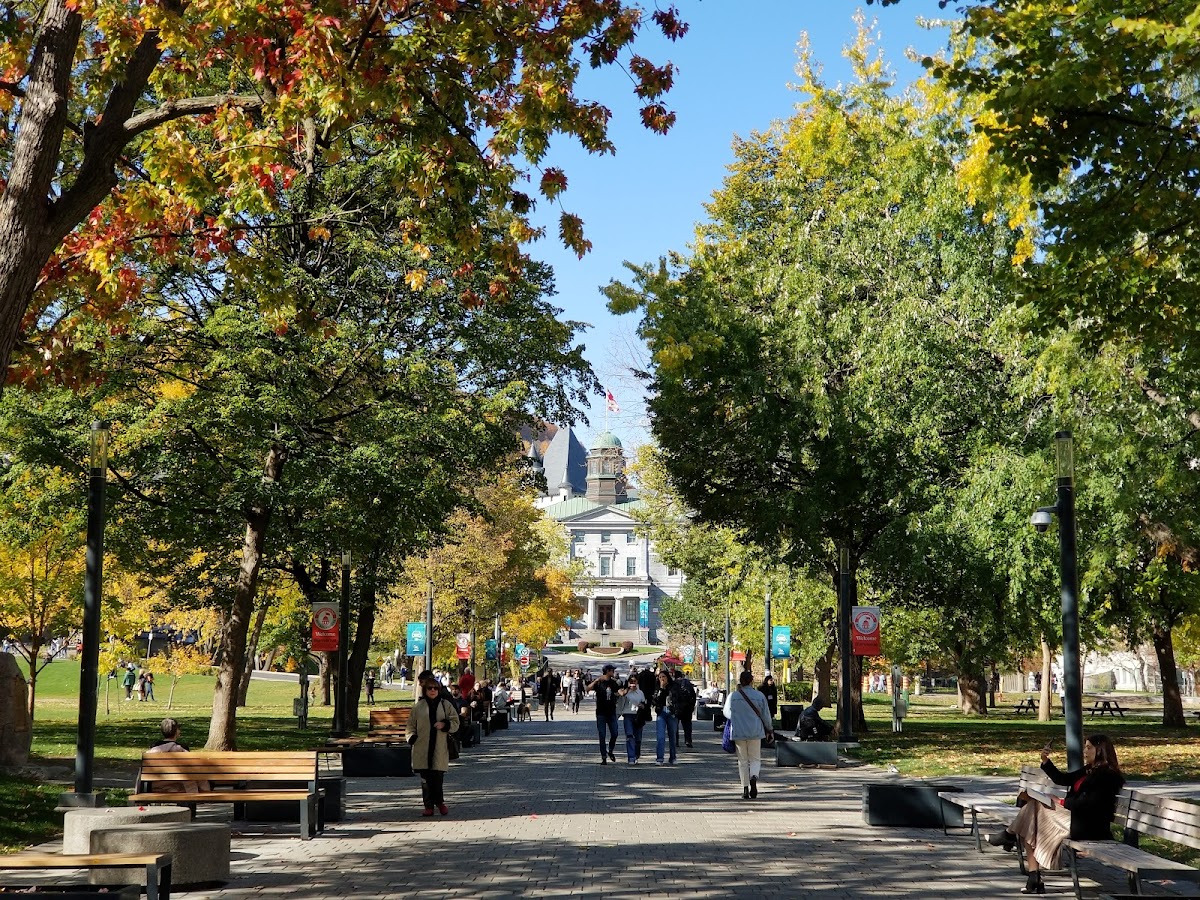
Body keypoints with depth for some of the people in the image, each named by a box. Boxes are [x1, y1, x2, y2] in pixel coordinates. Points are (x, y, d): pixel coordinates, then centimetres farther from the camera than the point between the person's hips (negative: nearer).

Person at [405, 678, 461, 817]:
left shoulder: (446, 705, 7)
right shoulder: (418, 706, 8)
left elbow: (455, 723, 8)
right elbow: (410, 725, 13)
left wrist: (445, 725, -11)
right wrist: (412, 737, -2)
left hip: (440, 748, -1)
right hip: (422, 748, 1)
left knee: (438, 777, -1)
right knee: (426, 779, 2)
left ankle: (440, 802, 19)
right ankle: (428, 806, 10)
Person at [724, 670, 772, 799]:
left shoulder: (733, 696, -5)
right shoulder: (759, 696, -5)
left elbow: (727, 713, 6)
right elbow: (766, 716, 1)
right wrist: (768, 730, 17)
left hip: (738, 732, 1)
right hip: (755, 732, 0)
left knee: (743, 760, 11)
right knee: (755, 759, 10)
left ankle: (745, 789, 10)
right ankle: (754, 777, -20)